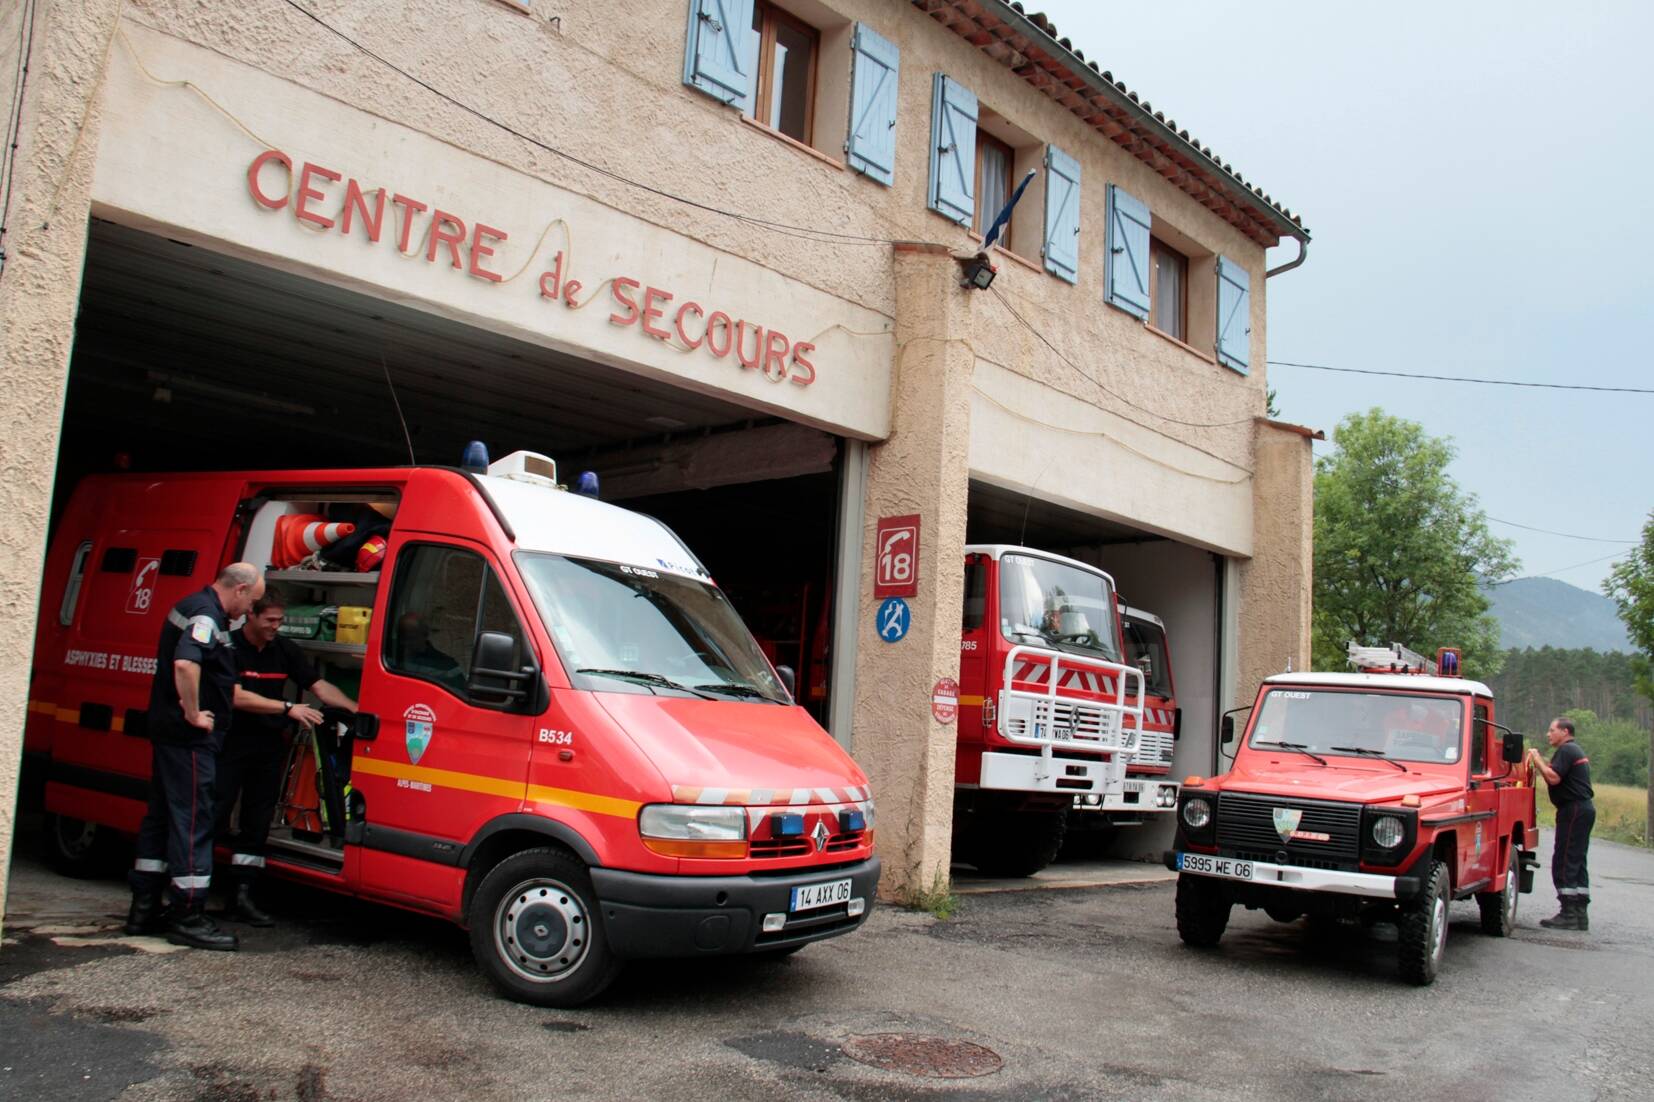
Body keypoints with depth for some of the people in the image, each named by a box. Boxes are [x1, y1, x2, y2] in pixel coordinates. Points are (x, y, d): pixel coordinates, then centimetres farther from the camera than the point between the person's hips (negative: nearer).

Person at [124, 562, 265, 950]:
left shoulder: (191, 606, 16)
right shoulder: (207, 615, -17)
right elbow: (185, 663, -34)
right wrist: (194, 714, -23)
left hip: (167, 731, 11)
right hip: (189, 739, -11)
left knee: (161, 817, 15)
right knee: (192, 822, -6)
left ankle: (144, 909, 23)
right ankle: (188, 918, -2)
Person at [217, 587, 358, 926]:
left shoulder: (285, 649, 9)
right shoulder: (229, 646, -8)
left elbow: (319, 685, 8)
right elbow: (237, 697, -17)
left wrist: (355, 708, -7)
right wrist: (288, 708, -20)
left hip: (269, 749, 6)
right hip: (229, 746, -6)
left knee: (257, 824, 8)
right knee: (212, 818, -7)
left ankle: (242, 898, 15)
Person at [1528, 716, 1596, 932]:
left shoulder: (1566, 750, -12)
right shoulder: (1576, 750, 21)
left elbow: (1553, 778, -23)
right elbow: (1558, 778, 18)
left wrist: (1537, 758, -13)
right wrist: (1539, 765, 8)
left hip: (1573, 810, -11)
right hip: (1583, 809, 11)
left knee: (1563, 864, -8)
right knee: (1577, 863, 12)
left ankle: (1569, 915, -8)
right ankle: (1580, 914, 14)